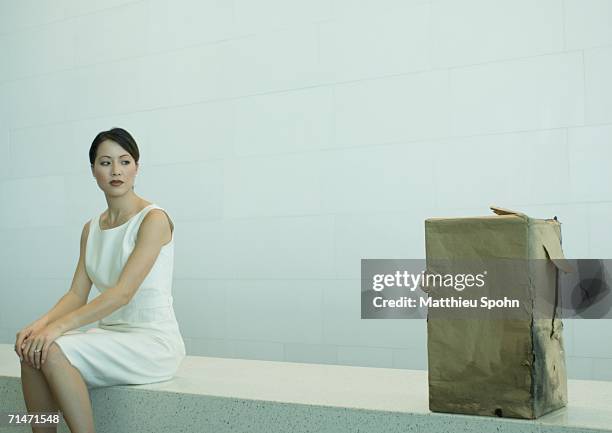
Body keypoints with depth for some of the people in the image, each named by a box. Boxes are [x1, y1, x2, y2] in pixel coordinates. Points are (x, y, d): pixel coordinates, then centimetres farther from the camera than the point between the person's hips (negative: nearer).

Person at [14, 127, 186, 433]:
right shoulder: (91, 228, 12)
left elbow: (123, 292, -20)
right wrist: (42, 323, -14)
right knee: (32, 351, -18)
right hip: (110, 336, 6)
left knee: (53, 351, -25)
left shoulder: (153, 218, -11)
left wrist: (61, 326, -27)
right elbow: (77, 294, 6)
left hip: (153, 341, -6)